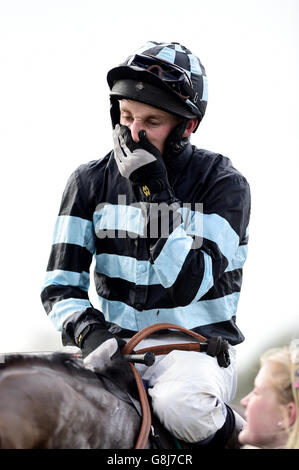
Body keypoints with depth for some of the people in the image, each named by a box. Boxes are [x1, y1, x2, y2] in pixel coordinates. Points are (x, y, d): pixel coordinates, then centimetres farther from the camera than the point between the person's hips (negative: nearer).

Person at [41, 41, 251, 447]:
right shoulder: (90, 182, 4)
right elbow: (60, 283, 2)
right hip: (117, 344, 3)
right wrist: (88, 329, -19)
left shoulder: (224, 184, -5)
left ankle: (233, 435, -4)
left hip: (197, 345, -2)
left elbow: (187, 284, -16)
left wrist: (154, 191, -20)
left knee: (182, 406, -36)